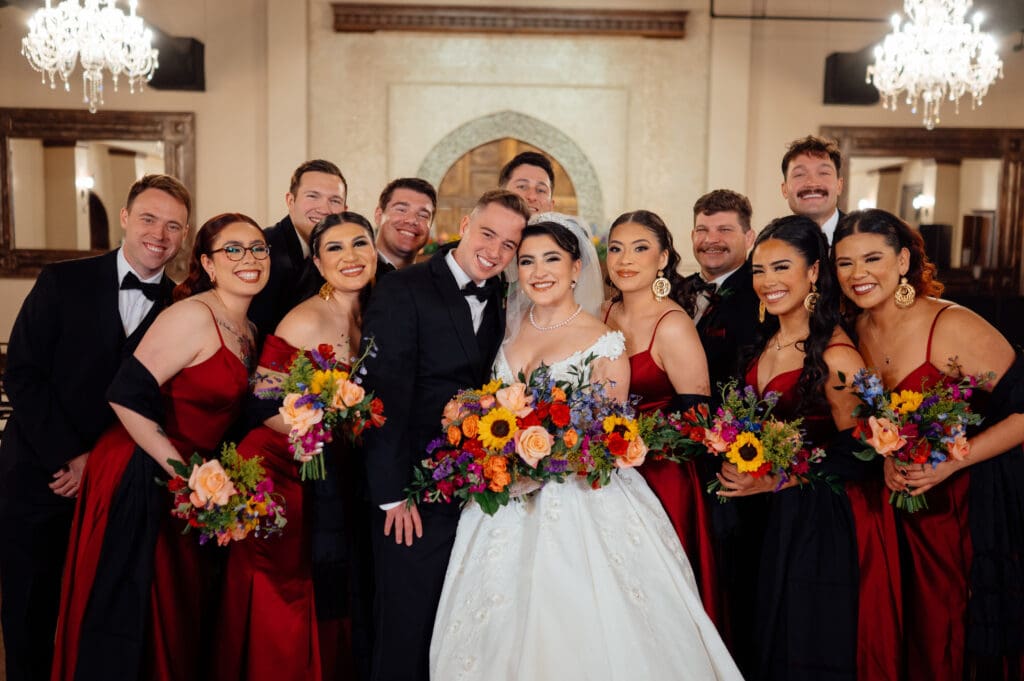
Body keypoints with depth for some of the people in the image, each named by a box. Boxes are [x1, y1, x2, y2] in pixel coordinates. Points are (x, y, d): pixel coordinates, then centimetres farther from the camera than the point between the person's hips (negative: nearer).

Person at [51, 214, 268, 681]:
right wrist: (182, 474, -20)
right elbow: (127, 395, -22)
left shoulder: (247, 332, 9)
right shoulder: (193, 315, -17)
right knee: (128, 621, 4)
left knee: (177, 618, 17)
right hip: (138, 482, -8)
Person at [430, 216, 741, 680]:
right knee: (503, 627, 8)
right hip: (508, 506, 5)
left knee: (577, 629, -3)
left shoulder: (603, 343, -7)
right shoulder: (513, 326, 8)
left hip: (578, 500, -5)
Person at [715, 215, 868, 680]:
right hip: (760, 518, 7)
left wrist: (775, 482, -18)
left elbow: (855, 457, -14)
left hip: (812, 523, -7)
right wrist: (740, 464, 3)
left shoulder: (835, 355, -15)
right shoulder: (765, 342, 8)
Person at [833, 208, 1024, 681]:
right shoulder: (858, 330, 1)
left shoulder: (953, 326, -17)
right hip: (903, 512, 5)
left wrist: (950, 462, -23)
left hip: (974, 505, -5)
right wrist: (886, 458, -8)